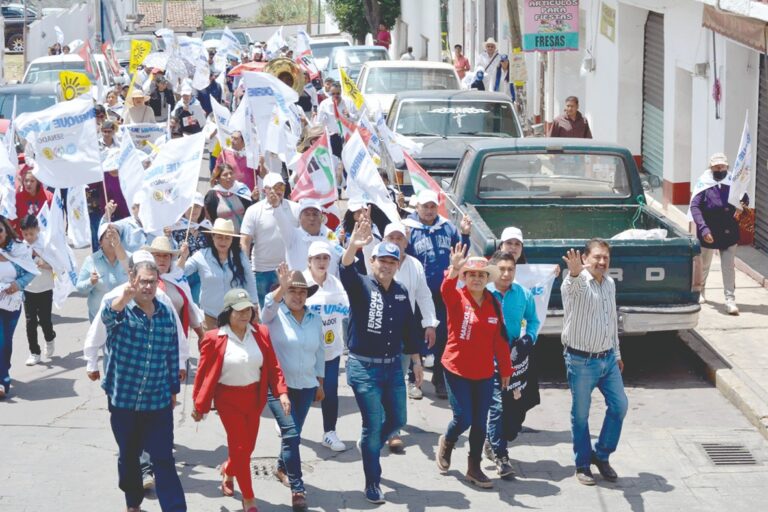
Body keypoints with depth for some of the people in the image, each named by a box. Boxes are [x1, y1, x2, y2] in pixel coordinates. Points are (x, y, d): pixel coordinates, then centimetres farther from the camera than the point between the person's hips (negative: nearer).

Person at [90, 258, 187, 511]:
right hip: (123, 399, -1)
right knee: (128, 456, 15)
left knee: (164, 459, -2)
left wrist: (174, 389, 14)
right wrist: (125, 296, -58)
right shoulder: (120, 310, -10)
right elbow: (108, 313, -36)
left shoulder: (167, 314, 1)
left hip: (158, 401, 1)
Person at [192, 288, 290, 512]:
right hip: (228, 399, -4)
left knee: (248, 446, 15)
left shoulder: (261, 333, -3)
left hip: (254, 398, 4)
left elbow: (273, 366, 1)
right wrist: (199, 405, -3)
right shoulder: (214, 339, -14)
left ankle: (228, 470, 50)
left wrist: (282, 392, -10)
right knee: (240, 446, -3)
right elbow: (204, 373, -7)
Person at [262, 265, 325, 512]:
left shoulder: (315, 319, 6)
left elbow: (320, 352, 14)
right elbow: (268, 305, -31)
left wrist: (320, 383, 15)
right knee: (291, 434, -16)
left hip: (306, 386, 5)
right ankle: (297, 489, -11)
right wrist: (282, 286, -48)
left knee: (293, 434, 15)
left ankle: (282, 468, 43)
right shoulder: (275, 315, -7)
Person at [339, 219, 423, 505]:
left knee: (397, 420, 13)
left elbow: (409, 329, 14)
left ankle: (370, 446, 44)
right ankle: (372, 484, 11)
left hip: (393, 367, 5)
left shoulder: (401, 292, 6)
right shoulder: (361, 286, -9)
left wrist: (416, 361, 14)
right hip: (364, 368, -5)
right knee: (373, 425, -3)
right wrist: (353, 247, -51)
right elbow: (346, 272, -31)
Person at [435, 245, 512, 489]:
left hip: (484, 374, 4)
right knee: (463, 419, -6)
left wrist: (505, 369, 9)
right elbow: (446, 291, -33)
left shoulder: (493, 304, 3)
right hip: (457, 370, -4)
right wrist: (454, 269, -52)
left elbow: (500, 339, 7)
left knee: (480, 423, 7)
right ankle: (446, 442, 27)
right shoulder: (457, 299, -8)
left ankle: (474, 468, 20)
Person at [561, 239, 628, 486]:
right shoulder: (576, 283, -15)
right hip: (581, 361, -6)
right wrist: (575, 272, -67)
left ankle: (602, 455, 25)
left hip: (607, 358, 6)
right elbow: (573, 285, -43)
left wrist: (617, 353, 22)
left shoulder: (610, 283, 8)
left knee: (619, 406, 7)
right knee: (580, 414, 4)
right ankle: (583, 465, 18)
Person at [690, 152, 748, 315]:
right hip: (709, 233, -1)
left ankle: (730, 300, -1)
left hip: (729, 233, 1)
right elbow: (694, 206, -15)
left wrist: (741, 207, -12)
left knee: (729, 266, -3)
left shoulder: (733, 183, -2)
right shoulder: (704, 184, -10)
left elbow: (744, 199, 13)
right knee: (704, 264, 18)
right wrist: (703, 228, -25)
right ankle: (700, 291, 42)